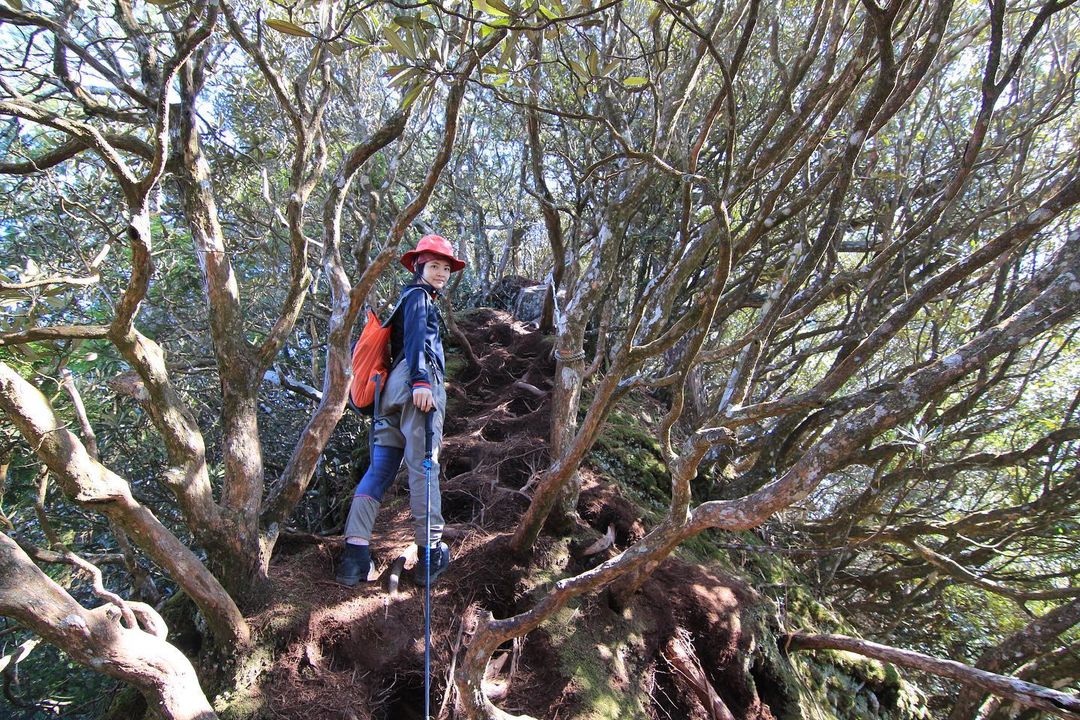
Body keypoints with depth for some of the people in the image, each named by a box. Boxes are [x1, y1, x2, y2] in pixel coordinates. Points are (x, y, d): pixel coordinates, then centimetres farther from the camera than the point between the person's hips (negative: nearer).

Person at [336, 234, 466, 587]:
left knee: (379, 471, 0)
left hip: (393, 387, 9)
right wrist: (420, 380, -25)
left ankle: (355, 553, -6)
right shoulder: (418, 295, 6)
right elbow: (415, 336, -12)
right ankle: (430, 552, -5)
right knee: (423, 467, -8)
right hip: (418, 384, -9)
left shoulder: (411, 297, 34)